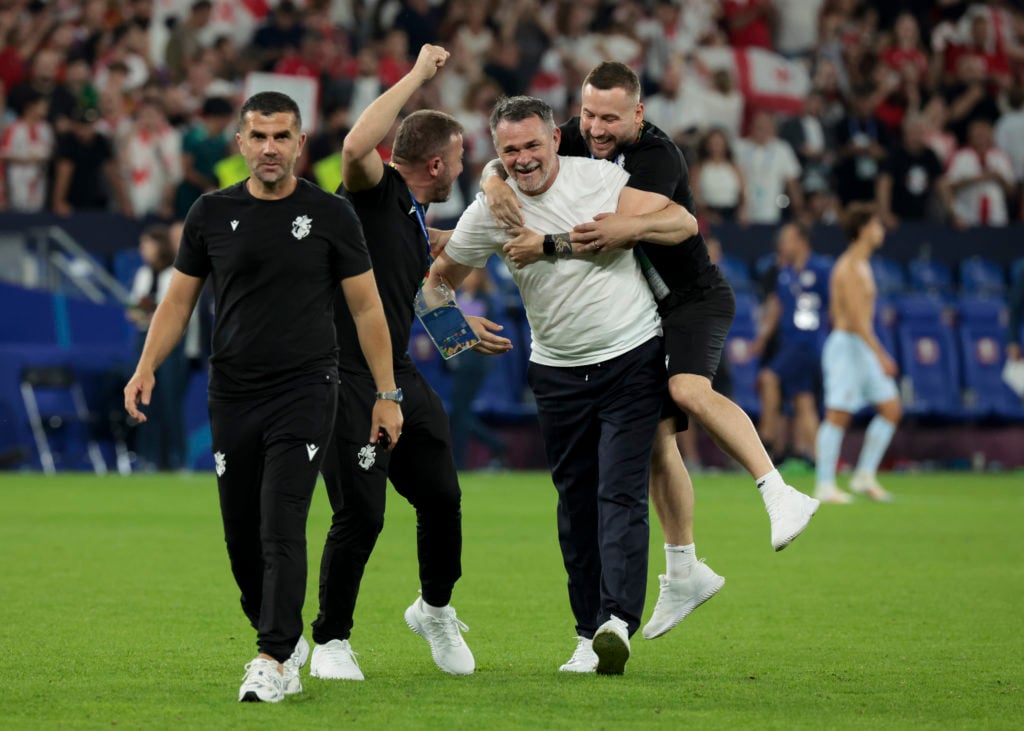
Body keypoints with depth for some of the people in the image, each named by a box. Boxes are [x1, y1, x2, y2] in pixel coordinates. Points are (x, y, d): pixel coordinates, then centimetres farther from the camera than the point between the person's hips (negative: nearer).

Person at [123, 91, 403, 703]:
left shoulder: (330, 215, -1)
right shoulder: (213, 214, 5)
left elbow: (368, 308, 4)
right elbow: (179, 299, 12)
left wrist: (387, 394, 1)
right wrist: (147, 368, -2)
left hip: (305, 393, -3)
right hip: (232, 396, 3)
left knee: (282, 530, -15)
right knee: (242, 538, 6)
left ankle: (273, 661, -14)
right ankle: (289, 640, 25)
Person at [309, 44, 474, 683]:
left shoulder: (418, 219, 17)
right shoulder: (374, 193, -10)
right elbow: (356, 148, -34)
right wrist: (416, 76, -27)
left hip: (399, 378, 9)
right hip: (349, 381, -9)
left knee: (441, 496, 7)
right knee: (360, 514, -10)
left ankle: (436, 609, 32)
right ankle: (332, 642, 6)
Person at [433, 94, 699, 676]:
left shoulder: (601, 178, -5)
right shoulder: (491, 210, -2)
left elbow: (684, 224, -6)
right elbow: (439, 279, 9)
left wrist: (626, 226, -19)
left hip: (633, 360, -3)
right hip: (558, 373, 3)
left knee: (621, 496, -14)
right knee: (576, 504, 5)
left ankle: (617, 622, -27)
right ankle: (590, 635, 10)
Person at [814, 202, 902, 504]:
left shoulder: (861, 266, 16)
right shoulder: (850, 269, -16)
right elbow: (857, 318, -23)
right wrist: (881, 355, -25)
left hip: (863, 349, 10)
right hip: (848, 346, -10)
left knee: (891, 408, 7)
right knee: (838, 416, -7)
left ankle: (865, 476, 11)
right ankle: (825, 486, -3)